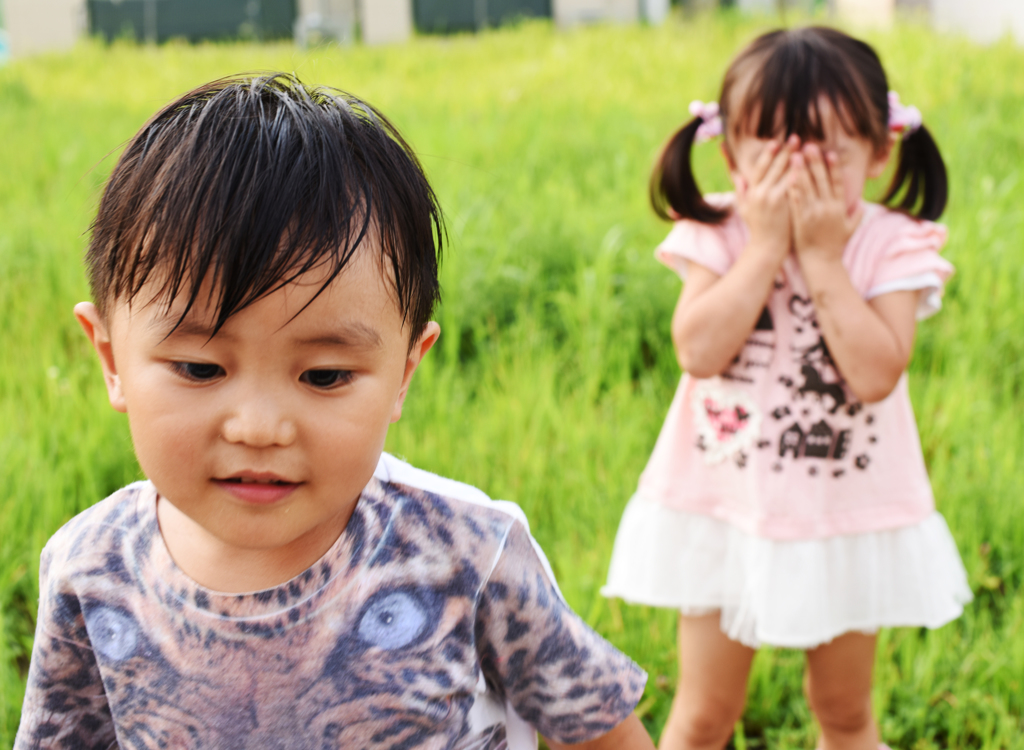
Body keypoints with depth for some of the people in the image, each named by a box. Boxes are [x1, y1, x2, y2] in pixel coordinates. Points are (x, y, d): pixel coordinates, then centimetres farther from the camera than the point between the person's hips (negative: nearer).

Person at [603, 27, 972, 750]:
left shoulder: (891, 247, -11)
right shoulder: (718, 236, -10)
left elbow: (876, 374, -25)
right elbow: (700, 350, -25)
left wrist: (822, 257, -24)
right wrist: (768, 245, -24)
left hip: (849, 516, 1)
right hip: (724, 512, 0)